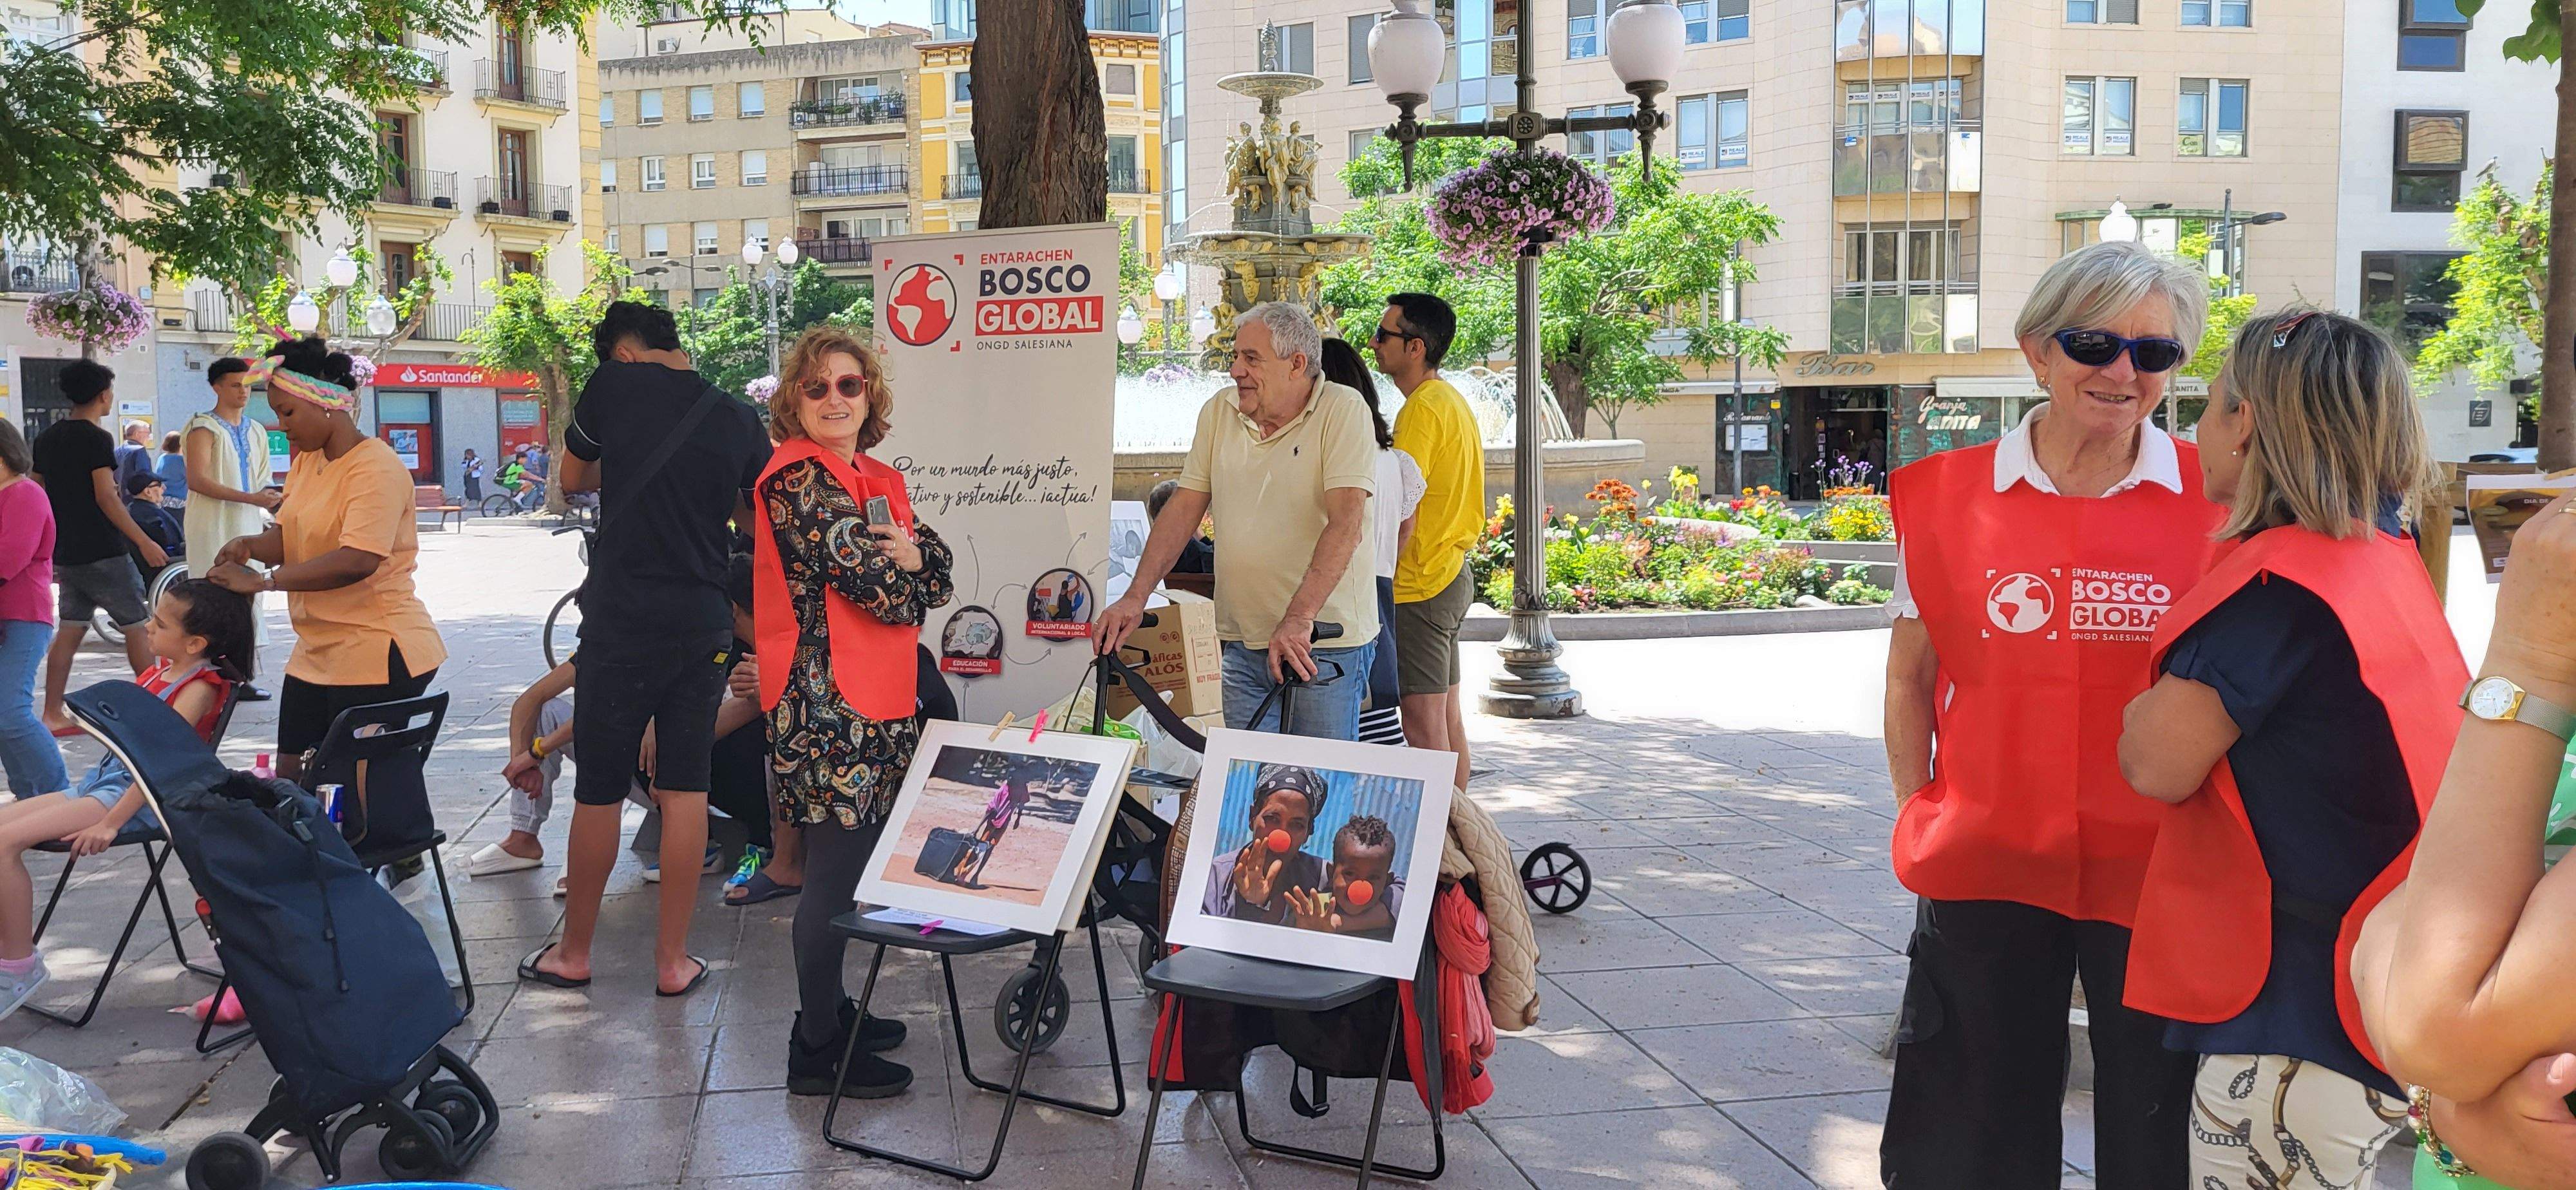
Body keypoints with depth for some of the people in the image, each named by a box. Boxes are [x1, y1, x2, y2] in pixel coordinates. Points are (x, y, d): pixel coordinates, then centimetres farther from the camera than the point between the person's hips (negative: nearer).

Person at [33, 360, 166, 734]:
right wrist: (144, 542, -16)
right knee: (137, 627, 1)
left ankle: (52, 715, 6)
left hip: (66, 554, 8)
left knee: (69, 632, 9)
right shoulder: (96, 438, -12)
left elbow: (40, 495, 15)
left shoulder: (46, 439, 12)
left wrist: (53, 546, 23)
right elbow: (106, 497, -17)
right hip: (103, 553, -8)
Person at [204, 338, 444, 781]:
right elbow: (288, 536, 13)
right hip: (316, 653, 9)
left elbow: (358, 560, -28)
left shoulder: (376, 467, -16)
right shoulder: (306, 462, 14)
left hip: (376, 655, -9)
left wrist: (263, 580, -28)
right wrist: (249, 546, -9)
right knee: (291, 776, 8)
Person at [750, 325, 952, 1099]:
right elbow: (876, 583, -19)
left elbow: (938, 573, 8)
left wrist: (911, 555, -13)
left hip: (877, 704, 9)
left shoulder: (880, 479, 16)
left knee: (849, 863, 16)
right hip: (826, 706, -9)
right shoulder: (798, 477, -12)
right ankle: (818, 1050, 8)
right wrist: (906, 568, 2)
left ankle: (829, 1007, 31)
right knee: (835, 872, -3)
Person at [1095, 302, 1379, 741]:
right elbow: (1184, 508, 9)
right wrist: (1136, 597, -2)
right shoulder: (1219, 412, 8)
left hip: (1327, 641, -4)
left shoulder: (1343, 411, -9)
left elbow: (1346, 524, -19)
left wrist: (1299, 617, -29)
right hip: (1243, 640, 5)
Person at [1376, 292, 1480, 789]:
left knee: (1423, 721, -6)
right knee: (1448, 713, 15)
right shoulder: (1452, 400, 14)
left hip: (1420, 585, -10)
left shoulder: (1422, 408, -17)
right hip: (1452, 574, 10)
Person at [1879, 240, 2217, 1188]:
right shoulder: (1947, 495, 1)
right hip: (1986, 866, 1)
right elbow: (1911, 677, 10)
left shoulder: (2218, 501, -2)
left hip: (2161, 870, 0)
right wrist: (1917, 815, 5)